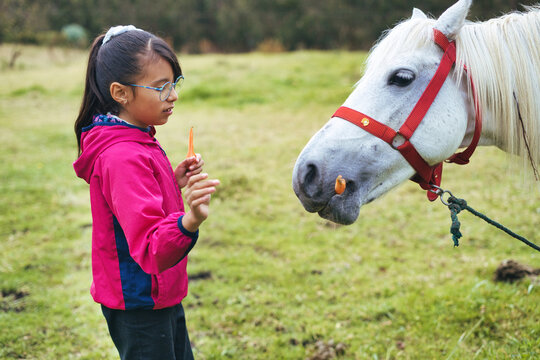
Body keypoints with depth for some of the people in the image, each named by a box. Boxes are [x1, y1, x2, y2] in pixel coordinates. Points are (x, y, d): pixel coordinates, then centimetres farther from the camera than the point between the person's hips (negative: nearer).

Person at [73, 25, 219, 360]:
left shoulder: (137, 143, 5)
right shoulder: (123, 157, -27)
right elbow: (151, 250, -35)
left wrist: (174, 183, 0)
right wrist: (189, 221, -53)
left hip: (161, 294, 10)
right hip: (138, 305, -10)